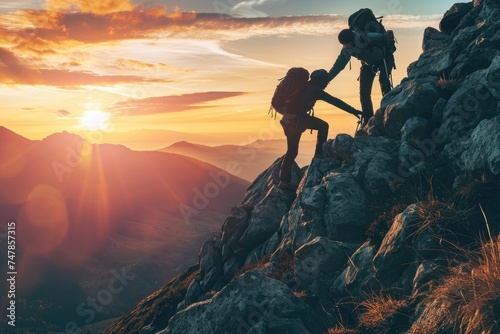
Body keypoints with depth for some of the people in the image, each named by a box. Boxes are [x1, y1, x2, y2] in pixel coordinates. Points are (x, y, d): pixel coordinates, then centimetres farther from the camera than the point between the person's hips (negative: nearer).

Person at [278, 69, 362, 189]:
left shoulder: (304, 86, 20)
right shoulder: (315, 90, -2)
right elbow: (335, 101, -6)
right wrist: (353, 111, -6)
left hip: (287, 120, 8)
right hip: (298, 118, -8)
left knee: (292, 151, 14)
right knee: (323, 126, 8)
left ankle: (284, 180, 13)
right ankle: (319, 153, 1)